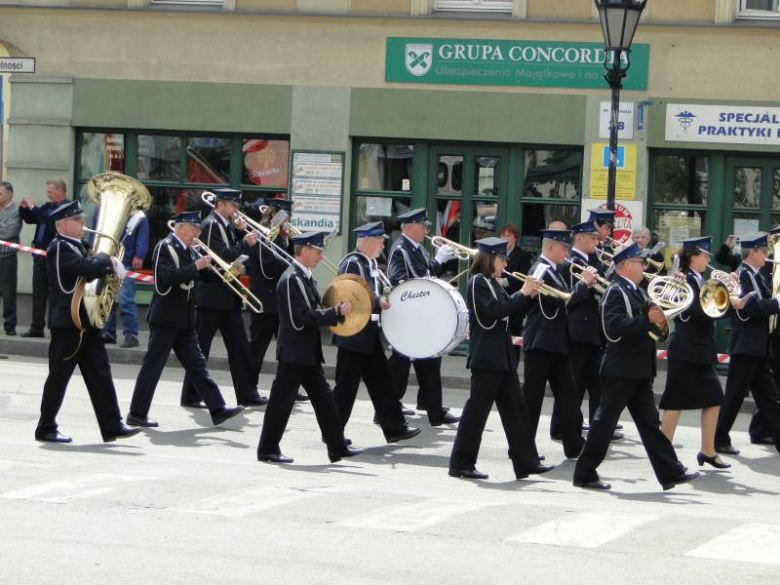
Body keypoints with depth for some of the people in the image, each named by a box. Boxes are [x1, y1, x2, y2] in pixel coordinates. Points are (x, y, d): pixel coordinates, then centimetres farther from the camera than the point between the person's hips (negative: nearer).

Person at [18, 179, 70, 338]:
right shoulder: (48, 206, 15)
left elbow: (51, 221, -23)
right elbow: (29, 219, 25)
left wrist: (33, 207, -17)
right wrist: (24, 207, 6)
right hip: (41, 255, 8)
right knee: (38, 293, 9)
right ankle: (37, 328, 13)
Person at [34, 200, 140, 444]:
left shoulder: (77, 246, 16)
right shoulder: (59, 248, -14)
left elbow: (89, 271, 20)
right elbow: (87, 267, -28)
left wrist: (109, 267, 1)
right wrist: (107, 259, -10)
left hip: (86, 322, 9)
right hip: (67, 321, -9)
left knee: (100, 374, 5)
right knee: (59, 376, -2)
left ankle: (112, 426, 5)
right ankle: (46, 428, 7)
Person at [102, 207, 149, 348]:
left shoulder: (139, 217, 0)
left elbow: (143, 238, -5)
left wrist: (139, 256, -16)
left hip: (126, 263, -5)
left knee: (126, 299, -11)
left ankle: (131, 335, -8)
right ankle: (108, 332, 18)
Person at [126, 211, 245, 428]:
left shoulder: (187, 251, 13)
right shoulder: (165, 248, -11)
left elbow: (208, 274, 15)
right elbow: (170, 276, -26)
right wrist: (195, 267, -23)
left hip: (184, 319, 9)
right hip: (165, 318, -9)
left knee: (196, 363, 9)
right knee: (153, 365, -4)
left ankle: (217, 410, 10)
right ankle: (137, 414, 1)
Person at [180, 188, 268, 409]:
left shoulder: (225, 225, 14)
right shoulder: (211, 225, -14)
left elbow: (231, 253, 13)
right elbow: (222, 256, -23)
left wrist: (240, 233, 1)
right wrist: (245, 243, -16)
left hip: (228, 297, 9)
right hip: (212, 297, -9)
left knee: (239, 346, 8)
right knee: (200, 348, -1)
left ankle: (247, 393, 11)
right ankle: (190, 396, 5)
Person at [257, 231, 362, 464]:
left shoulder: (306, 277, 13)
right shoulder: (292, 279, -18)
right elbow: (305, 317, -23)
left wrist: (336, 311, 1)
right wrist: (337, 313, -19)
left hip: (308, 352, 10)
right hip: (293, 351, -10)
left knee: (324, 397, 9)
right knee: (282, 401, -2)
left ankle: (337, 447, 13)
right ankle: (267, 449, 5)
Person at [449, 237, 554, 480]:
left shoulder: (493, 284, 17)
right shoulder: (477, 282, -11)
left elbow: (509, 311, 18)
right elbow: (495, 310, -23)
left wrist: (528, 296, 4)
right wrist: (523, 294, -16)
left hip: (502, 356, 9)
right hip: (486, 357, -9)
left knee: (515, 408, 8)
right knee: (477, 408, -5)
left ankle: (526, 462, 11)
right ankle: (461, 463, 0)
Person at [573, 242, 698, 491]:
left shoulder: (637, 291, 16)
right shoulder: (616, 291, -13)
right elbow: (614, 327, -26)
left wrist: (658, 315, 4)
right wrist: (648, 319, -28)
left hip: (639, 371, 9)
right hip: (621, 369, -9)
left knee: (649, 422, 9)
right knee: (605, 421, -3)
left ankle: (671, 472, 10)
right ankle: (585, 474, 4)